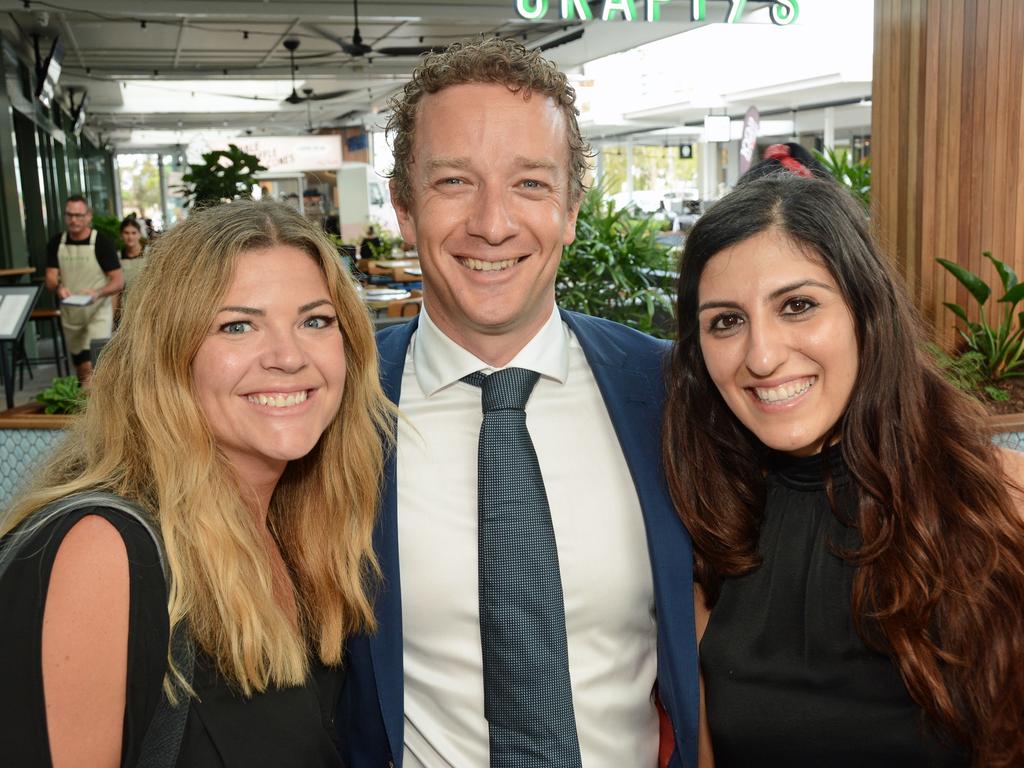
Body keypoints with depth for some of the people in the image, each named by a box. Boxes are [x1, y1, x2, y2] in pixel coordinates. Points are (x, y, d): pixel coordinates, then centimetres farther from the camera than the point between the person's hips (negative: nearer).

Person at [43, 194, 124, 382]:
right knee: (80, 365, 18)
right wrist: (58, 287, -23)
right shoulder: (56, 243, 4)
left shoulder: (102, 242, -9)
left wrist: (98, 293, -29)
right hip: (70, 313, 5)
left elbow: (118, 281, -9)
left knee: (94, 365, -17)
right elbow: (50, 277, 1)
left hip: (98, 312, -5)